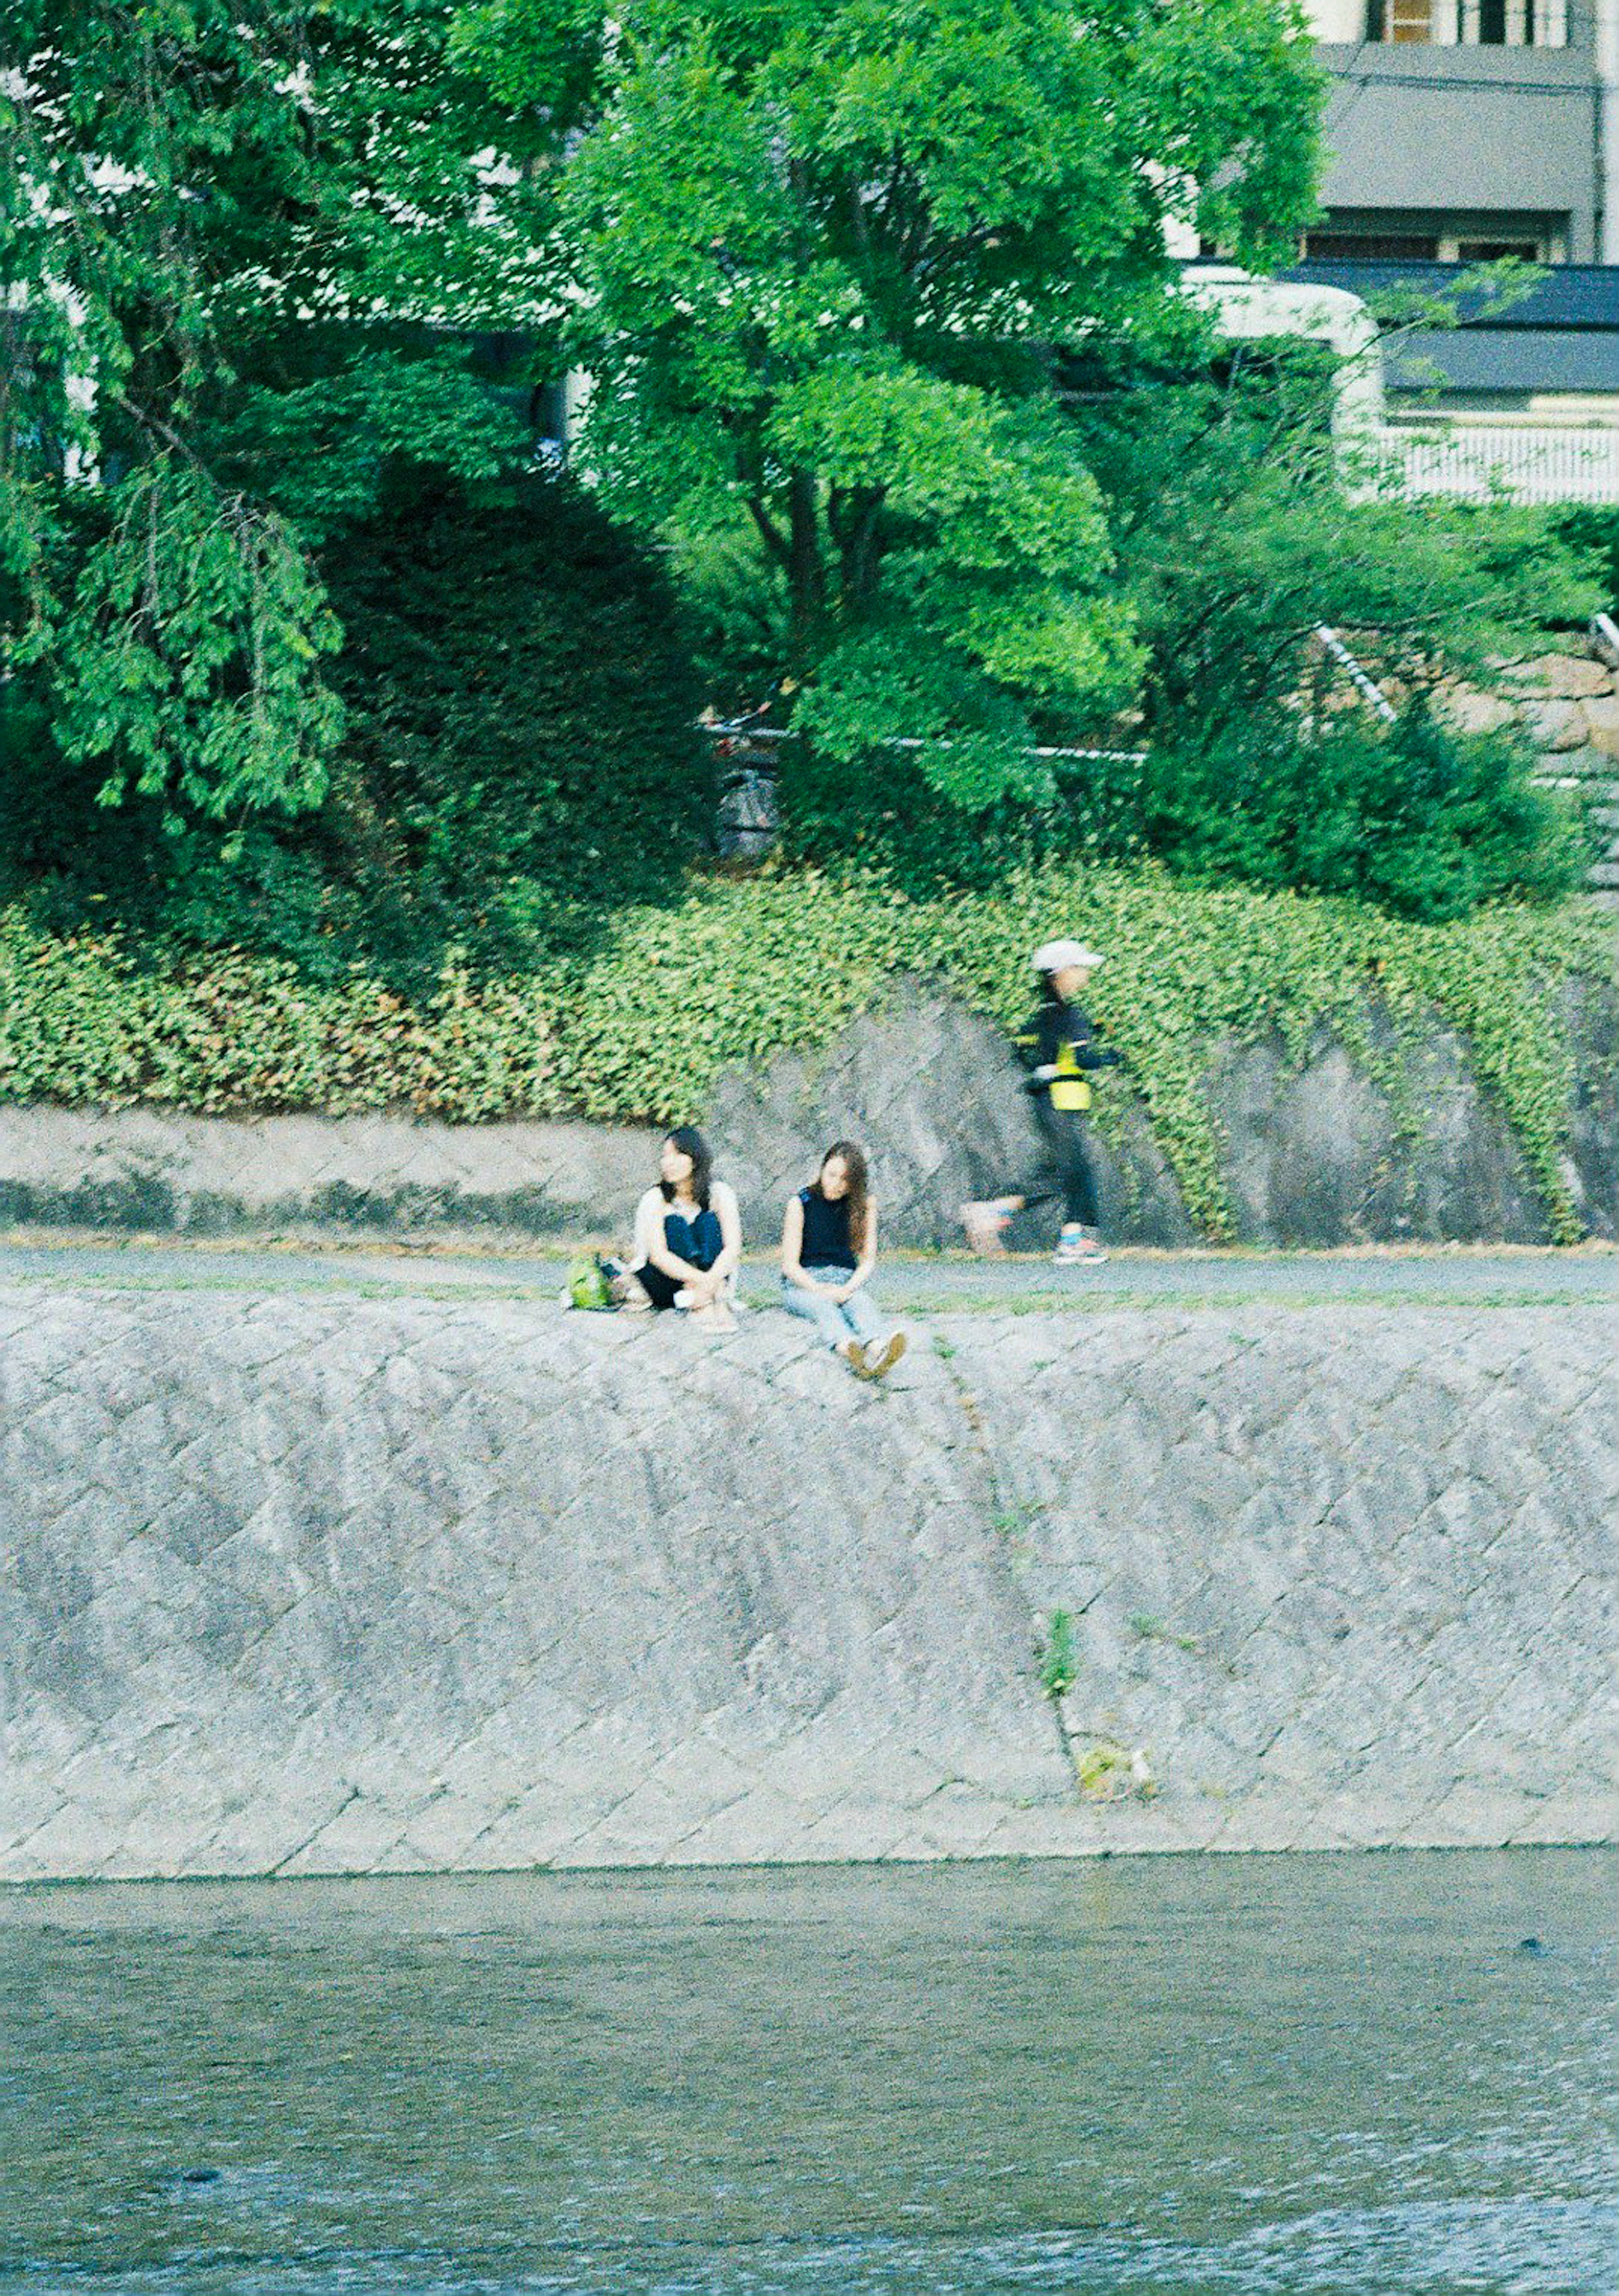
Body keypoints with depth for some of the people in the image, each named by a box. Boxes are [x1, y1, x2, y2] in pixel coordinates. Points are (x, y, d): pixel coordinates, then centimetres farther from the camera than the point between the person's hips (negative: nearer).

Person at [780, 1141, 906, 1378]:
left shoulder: (865, 1203, 7)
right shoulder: (801, 1203, 0)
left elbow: (868, 1261, 5)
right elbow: (790, 1264, -3)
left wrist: (848, 1289, -15)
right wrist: (819, 1289, -21)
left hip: (846, 1284, 2)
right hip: (803, 1284, -2)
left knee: (861, 1302, -34)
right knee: (822, 1305, -38)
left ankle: (877, 1350, -70)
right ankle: (847, 1350, -72)